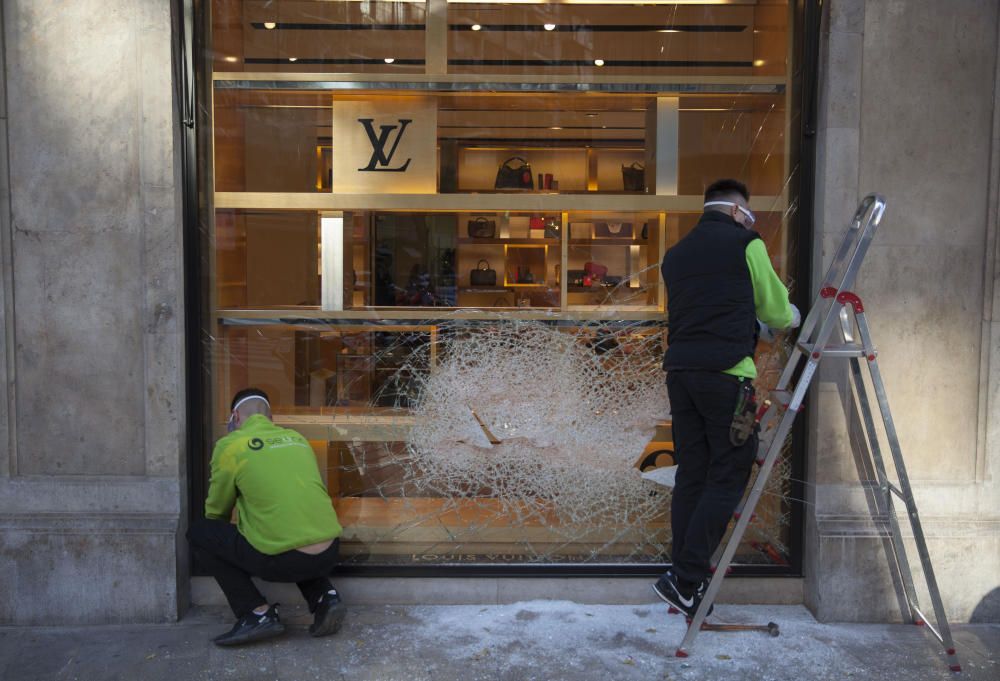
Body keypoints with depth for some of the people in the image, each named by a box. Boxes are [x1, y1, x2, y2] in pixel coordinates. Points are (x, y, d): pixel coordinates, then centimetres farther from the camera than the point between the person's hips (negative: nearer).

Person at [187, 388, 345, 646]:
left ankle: (258, 613, 6)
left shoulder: (230, 446, 3)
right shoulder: (297, 439, 17)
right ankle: (323, 596, 14)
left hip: (283, 562, -5)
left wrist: (219, 540, 39)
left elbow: (217, 511, 15)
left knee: (198, 533, 14)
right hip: (329, 555, 6)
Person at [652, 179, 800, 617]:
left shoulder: (675, 254, 20)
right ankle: (685, 580, -3)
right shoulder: (746, 243, 3)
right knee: (727, 478, 0)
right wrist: (794, 317, 34)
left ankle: (687, 591, 15)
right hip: (725, 372, -6)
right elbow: (774, 311, 9)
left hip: (679, 369, 7)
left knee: (690, 477, 10)